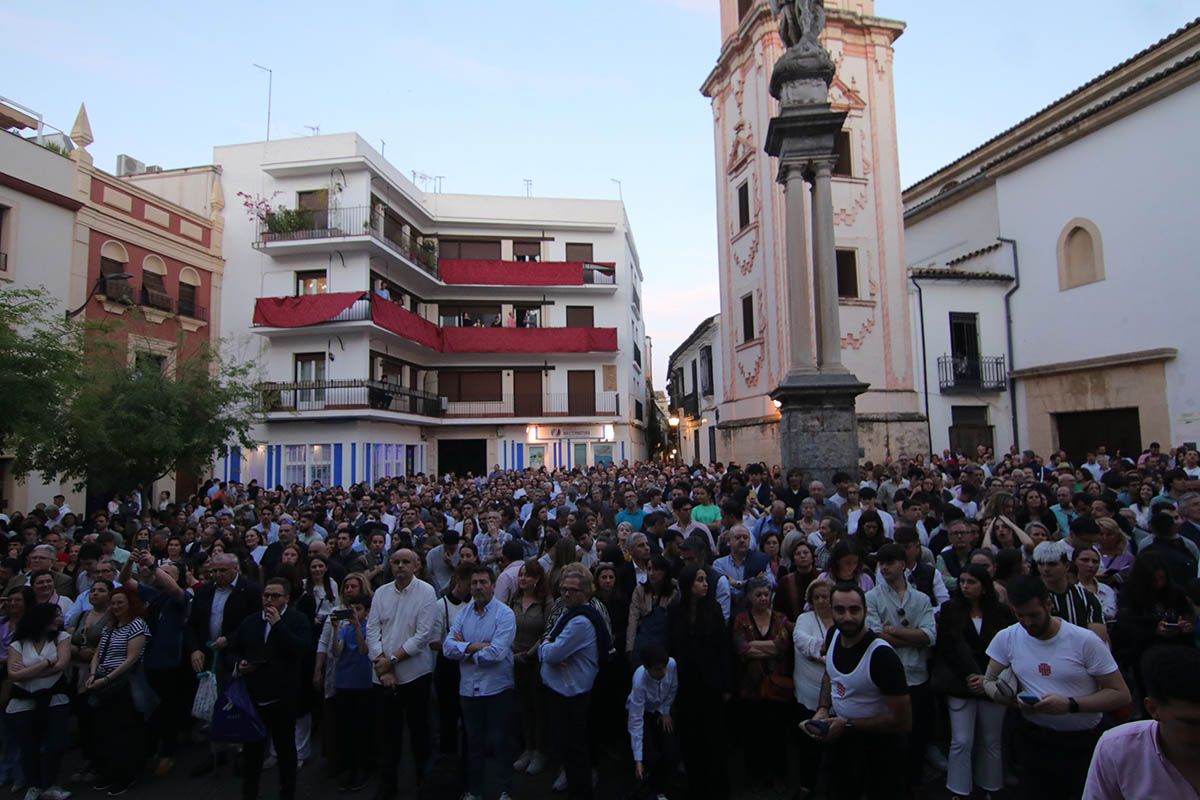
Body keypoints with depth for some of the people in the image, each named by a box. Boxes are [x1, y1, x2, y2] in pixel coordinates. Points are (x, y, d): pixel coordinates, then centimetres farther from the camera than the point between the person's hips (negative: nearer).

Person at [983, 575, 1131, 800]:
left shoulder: (1085, 640, -13)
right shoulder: (1007, 638, -5)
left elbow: (1121, 695, -11)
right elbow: (989, 682, 3)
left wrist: (1070, 704, -25)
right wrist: (1009, 697, -19)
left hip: (1084, 740, -2)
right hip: (1035, 738, 2)